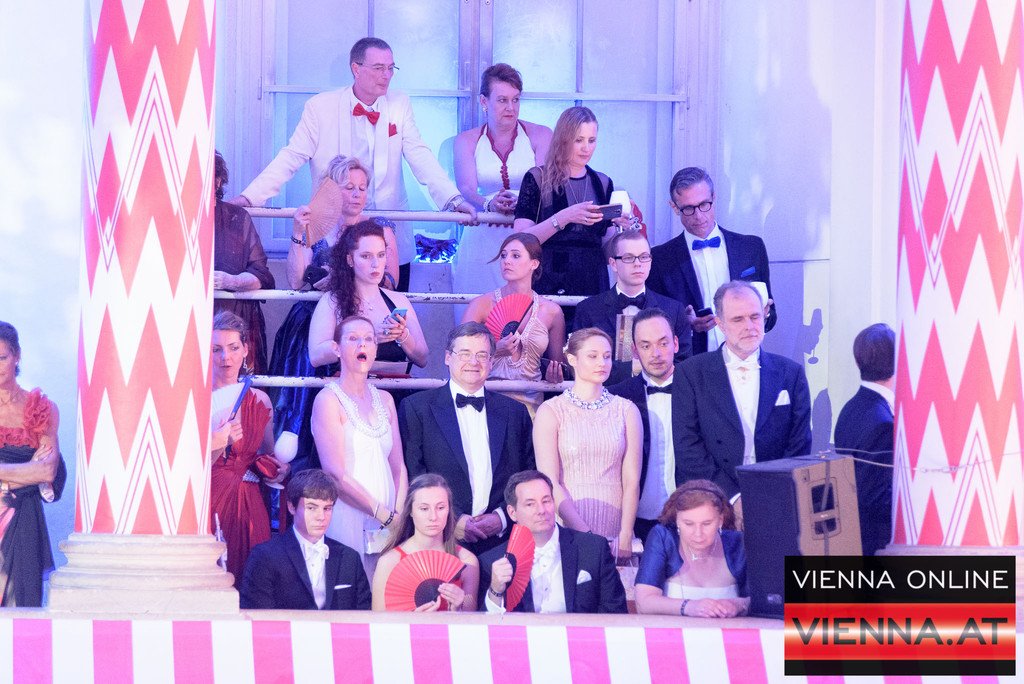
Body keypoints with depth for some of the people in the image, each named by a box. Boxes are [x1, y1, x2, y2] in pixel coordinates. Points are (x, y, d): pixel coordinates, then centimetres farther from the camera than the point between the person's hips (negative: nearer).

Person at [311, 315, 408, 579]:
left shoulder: (384, 399, 15)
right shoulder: (328, 399, -3)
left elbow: (398, 466, 13)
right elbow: (336, 475, -11)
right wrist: (385, 515, -12)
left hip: (387, 525, 5)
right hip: (346, 518, -5)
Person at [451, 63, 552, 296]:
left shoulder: (540, 135, 6)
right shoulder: (467, 141, 9)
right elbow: (466, 188, -4)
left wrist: (522, 201, -28)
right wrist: (489, 204, -26)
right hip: (483, 239, 1)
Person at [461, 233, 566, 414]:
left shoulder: (551, 311, 8)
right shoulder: (482, 304, 4)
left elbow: (558, 362, 19)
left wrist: (553, 376, -2)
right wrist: (493, 350, -17)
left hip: (530, 403, 2)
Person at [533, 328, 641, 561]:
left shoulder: (627, 411, 9)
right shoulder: (550, 411, 2)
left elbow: (631, 480, 4)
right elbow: (549, 483, -5)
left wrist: (625, 537, -8)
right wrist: (584, 533, -14)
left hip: (614, 536, 2)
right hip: (565, 531, -2)